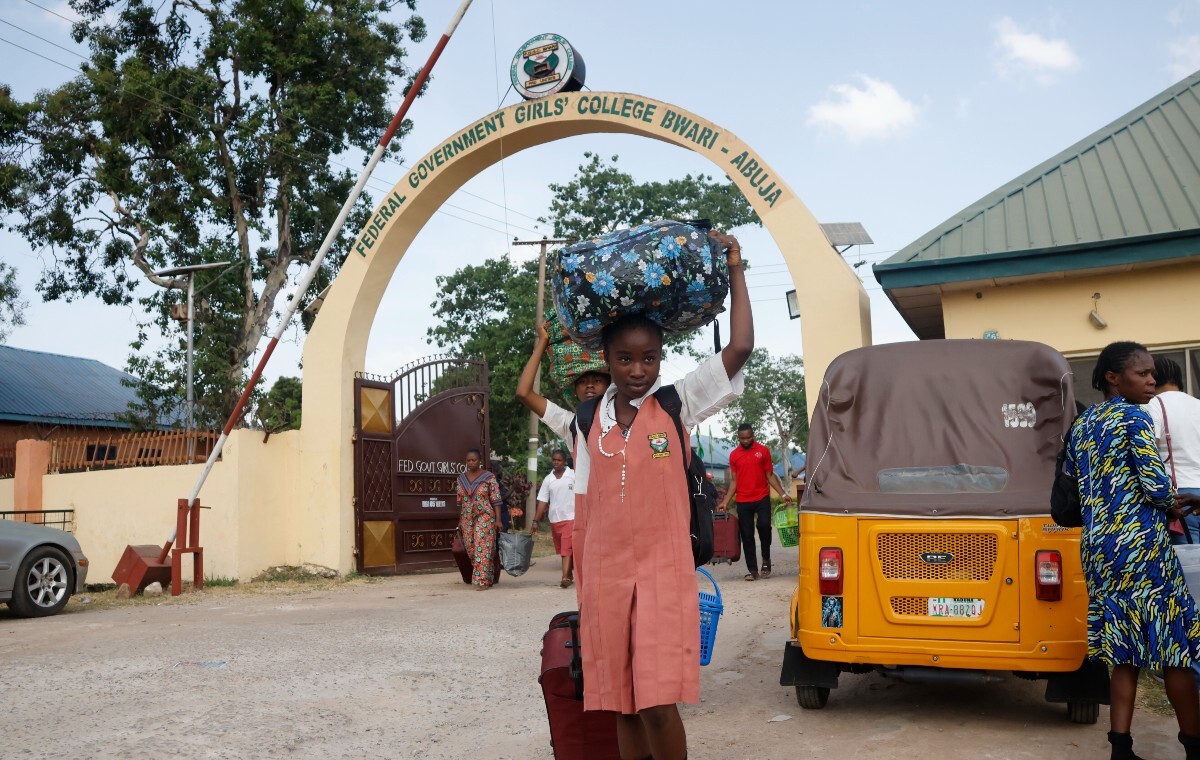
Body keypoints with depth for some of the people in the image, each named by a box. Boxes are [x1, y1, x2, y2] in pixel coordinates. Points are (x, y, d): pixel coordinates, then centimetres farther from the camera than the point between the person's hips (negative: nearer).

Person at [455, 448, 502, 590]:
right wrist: (459, 522, 12)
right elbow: (459, 502, 13)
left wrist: (498, 520, -11)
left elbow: (496, 501, -6)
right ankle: (487, 577, 22)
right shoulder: (461, 478, 9)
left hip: (485, 518, -5)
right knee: (470, 549, 7)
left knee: (482, 548, -8)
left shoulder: (489, 478, -4)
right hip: (467, 519, 5)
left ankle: (483, 581, -3)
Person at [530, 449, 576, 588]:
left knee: (567, 549, -12)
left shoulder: (573, 475, -2)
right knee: (562, 550, 11)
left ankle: (565, 577, -18)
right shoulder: (548, 480, 9)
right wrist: (535, 521, 2)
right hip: (555, 519, 5)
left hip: (571, 518, -4)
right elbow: (542, 501, 8)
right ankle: (570, 575, 22)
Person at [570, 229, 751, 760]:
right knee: (621, 704, 9)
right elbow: (583, 506, 11)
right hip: (604, 575, 3)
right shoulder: (589, 419, 8)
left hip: (663, 572, -3)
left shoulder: (678, 403, 1)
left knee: (658, 702, -8)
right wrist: (582, 587, 10)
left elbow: (740, 348, -9)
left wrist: (734, 269, -3)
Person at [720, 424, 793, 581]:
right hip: (743, 501, 1)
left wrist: (783, 494, -2)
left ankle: (766, 559, 4)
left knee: (764, 525, -20)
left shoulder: (763, 451, 3)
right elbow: (734, 481, 10)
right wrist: (726, 502, 2)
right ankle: (753, 570, 8)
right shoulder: (734, 455, 6)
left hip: (762, 498, -1)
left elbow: (770, 475, 7)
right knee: (747, 535, 1)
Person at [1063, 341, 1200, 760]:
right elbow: (1156, 487, -14)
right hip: (1140, 542, -7)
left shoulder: (1080, 424, 14)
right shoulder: (1134, 417, -9)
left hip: (1095, 545, 7)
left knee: (1125, 647, 9)